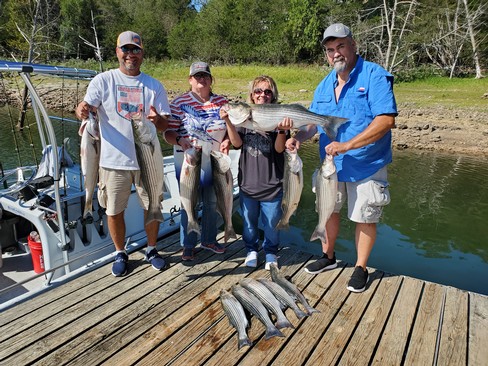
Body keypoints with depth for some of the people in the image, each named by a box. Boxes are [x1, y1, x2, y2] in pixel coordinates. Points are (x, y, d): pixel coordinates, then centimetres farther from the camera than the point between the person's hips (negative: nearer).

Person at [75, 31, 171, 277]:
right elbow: (85, 108, -8)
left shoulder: (154, 86, 4)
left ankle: (151, 249, 33)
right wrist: (82, 111, -32)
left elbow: (165, 124, 1)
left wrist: (157, 120, -22)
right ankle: (120, 253, 31)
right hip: (113, 161, -1)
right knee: (114, 211, 9)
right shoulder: (103, 81, 0)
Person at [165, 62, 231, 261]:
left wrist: (227, 141, -9)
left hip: (215, 161, 4)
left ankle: (209, 239, 37)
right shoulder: (179, 102, -7)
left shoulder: (222, 102, 3)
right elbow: (168, 132, -8)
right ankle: (188, 245, 25)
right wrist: (180, 141, -27)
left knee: (212, 202, 16)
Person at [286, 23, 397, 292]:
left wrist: (347, 145, -30)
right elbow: (313, 120, 12)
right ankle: (328, 257, 38)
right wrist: (298, 138, -9)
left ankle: (361, 268, 28)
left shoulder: (375, 76, -14)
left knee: (364, 218, 7)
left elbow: (386, 120, -24)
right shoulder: (324, 85, 7)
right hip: (330, 164, 6)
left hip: (366, 166, -6)